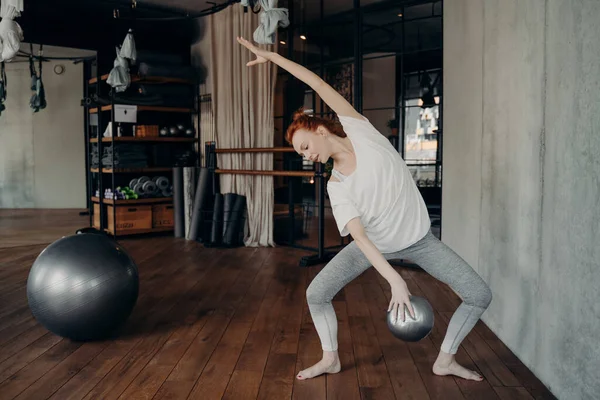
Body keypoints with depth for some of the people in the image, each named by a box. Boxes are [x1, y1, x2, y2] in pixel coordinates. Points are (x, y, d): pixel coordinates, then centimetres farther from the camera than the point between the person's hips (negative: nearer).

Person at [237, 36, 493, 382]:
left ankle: (445, 360, 14)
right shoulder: (338, 187, -13)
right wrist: (394, 279, -32)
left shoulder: (360, 130, -14)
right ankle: (331, 359, 15)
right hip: (377, 245, 1)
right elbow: (359, 236, -22)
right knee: (316, 294, -8)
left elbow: (319, 84, -16)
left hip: (418, 239, 0)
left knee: (480, 295, -6)